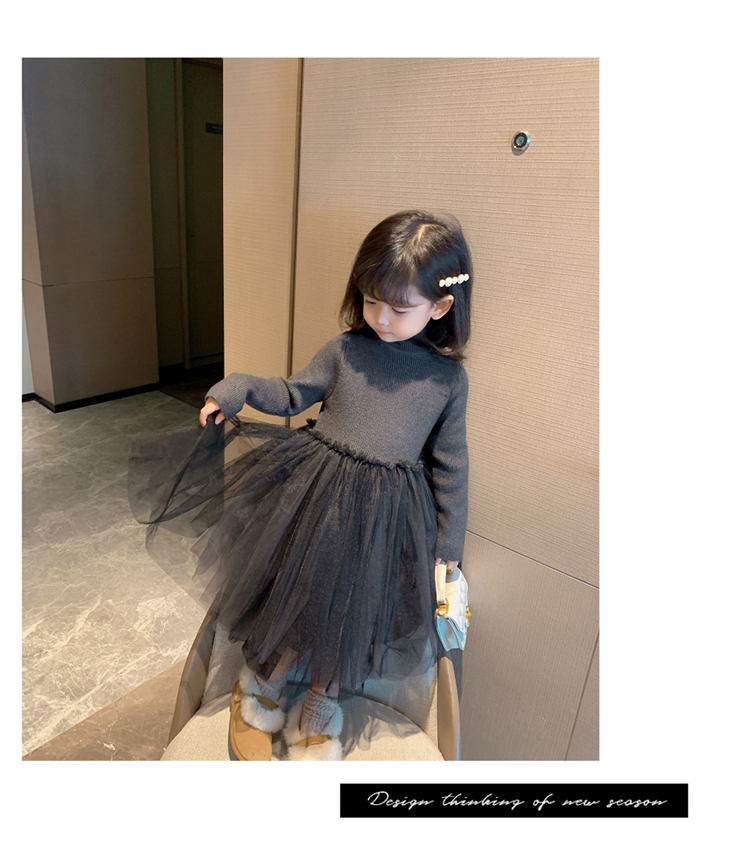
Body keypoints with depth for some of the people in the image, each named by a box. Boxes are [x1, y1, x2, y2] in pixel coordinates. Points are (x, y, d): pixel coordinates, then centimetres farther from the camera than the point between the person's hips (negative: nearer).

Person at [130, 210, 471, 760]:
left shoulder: (449, 376, -2)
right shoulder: (345, 350, -1)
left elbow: (450, 463, 4)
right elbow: (293, 394, 10)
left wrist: (448, 538, 8)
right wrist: (237, 389, -6)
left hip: (386, 515, 0)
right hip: (312, 492, 1)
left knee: (351, 611, 8)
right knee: (287, 589, 7)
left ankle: (322, 703, 39)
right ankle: (259, 690, 38)